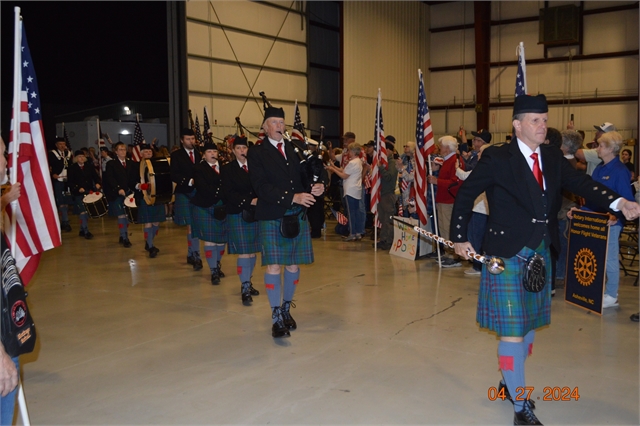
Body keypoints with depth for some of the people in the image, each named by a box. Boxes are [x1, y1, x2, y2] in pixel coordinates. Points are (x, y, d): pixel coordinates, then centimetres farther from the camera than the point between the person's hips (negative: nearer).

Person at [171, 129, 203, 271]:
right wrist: (189, 181, -19)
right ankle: (196, 256, -4)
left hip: (198, 193, 4)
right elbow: (174, 176, -8)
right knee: (191, 225, -6)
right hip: (184, 194, -3)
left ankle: (190, 255, 21)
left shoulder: (200, 154, 11)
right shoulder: (176, 155, 1)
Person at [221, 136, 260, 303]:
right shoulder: (227, 169, 0)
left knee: (253, 251, 8)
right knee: (243, 252, -7)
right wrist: (249, 201, -17)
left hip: (256, 214, 4)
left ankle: (248, 282, 23)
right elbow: (228, 193, -9)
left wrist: (260, 200, -14)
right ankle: (245, 288, -1)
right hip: (238, 215, -4)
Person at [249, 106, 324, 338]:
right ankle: (276, 318, 2)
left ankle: (286, 309, 26)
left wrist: (317, 187, -11)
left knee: (293, 265, 10)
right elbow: (261, 186, -12)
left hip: (298, 216, 4)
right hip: (272, 217, -4)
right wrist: (293, 197, -21)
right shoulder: (257, 153, -1)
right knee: (273, 265, -7)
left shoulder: (295, 149, 13)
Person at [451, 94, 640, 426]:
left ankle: (510, 383, 39)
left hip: (540, 254, 7)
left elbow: (580, 183, -5)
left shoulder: (553, 157, 6)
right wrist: (459, 238, -4)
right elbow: (466, 194, -5)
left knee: (530, 324, 18)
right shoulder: (497, 159, -11)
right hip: (508, 256, -6)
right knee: (512, 330, -3)